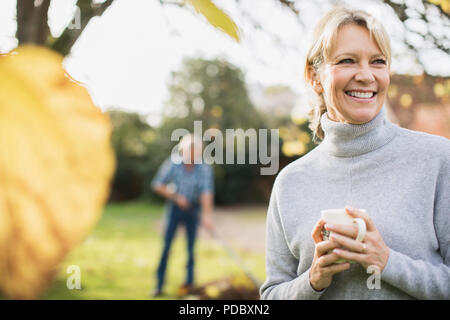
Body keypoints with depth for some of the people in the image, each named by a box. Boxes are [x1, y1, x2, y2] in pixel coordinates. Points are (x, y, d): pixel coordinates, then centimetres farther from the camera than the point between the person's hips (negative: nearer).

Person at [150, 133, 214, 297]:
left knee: (191, 245, 2)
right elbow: (157, 185, -5)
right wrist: (176, 197, -15)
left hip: (193, 209, 0)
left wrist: (207, 215, -34)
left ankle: (189, 281, 17)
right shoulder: (173, 164, -11)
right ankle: (159, 285, 4)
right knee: (166, 245, -3)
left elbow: (206, 192, -23)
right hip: (174, 207, 0)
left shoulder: (204, 169, -13)